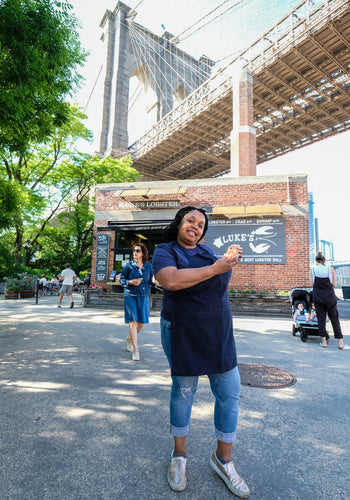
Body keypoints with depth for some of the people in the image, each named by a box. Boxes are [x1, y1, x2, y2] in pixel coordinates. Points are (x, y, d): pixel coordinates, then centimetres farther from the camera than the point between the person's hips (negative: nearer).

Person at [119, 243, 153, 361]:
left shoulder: (148, 266, 7)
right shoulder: (129, 265, 1)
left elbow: (151, 280, 15)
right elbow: (121, 279, 4)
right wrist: (131, 282, -14)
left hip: (144, 297, 3)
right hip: (130, 296, -3)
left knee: (141, 323, 6)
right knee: (133, 322, -8)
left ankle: (130, 339, 36)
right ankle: (135, 350, 0)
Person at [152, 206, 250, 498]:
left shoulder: (207, 251, 11)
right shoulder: (165, 251, -7)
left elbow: (223, 279, 23)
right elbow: (171, 280, -28)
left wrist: (231, 260, 4)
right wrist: (214, 268, -25)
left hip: (218, 334, 6)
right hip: (183, 336, -5)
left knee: (230, 393, 8)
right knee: (183, 392, 10)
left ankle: (223, 459, 31)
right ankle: (179, 456, 36)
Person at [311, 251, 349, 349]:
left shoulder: (313, 268, -3)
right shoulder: (330, 269, -3)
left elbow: (312, 283, -4)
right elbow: (334, 284, -1)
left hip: (318, 296, 0)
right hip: (330, 296, 0)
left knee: (321, 318, 8)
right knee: (334, 319, 9)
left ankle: (324, 341, 11)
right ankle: (341, 343, 11)